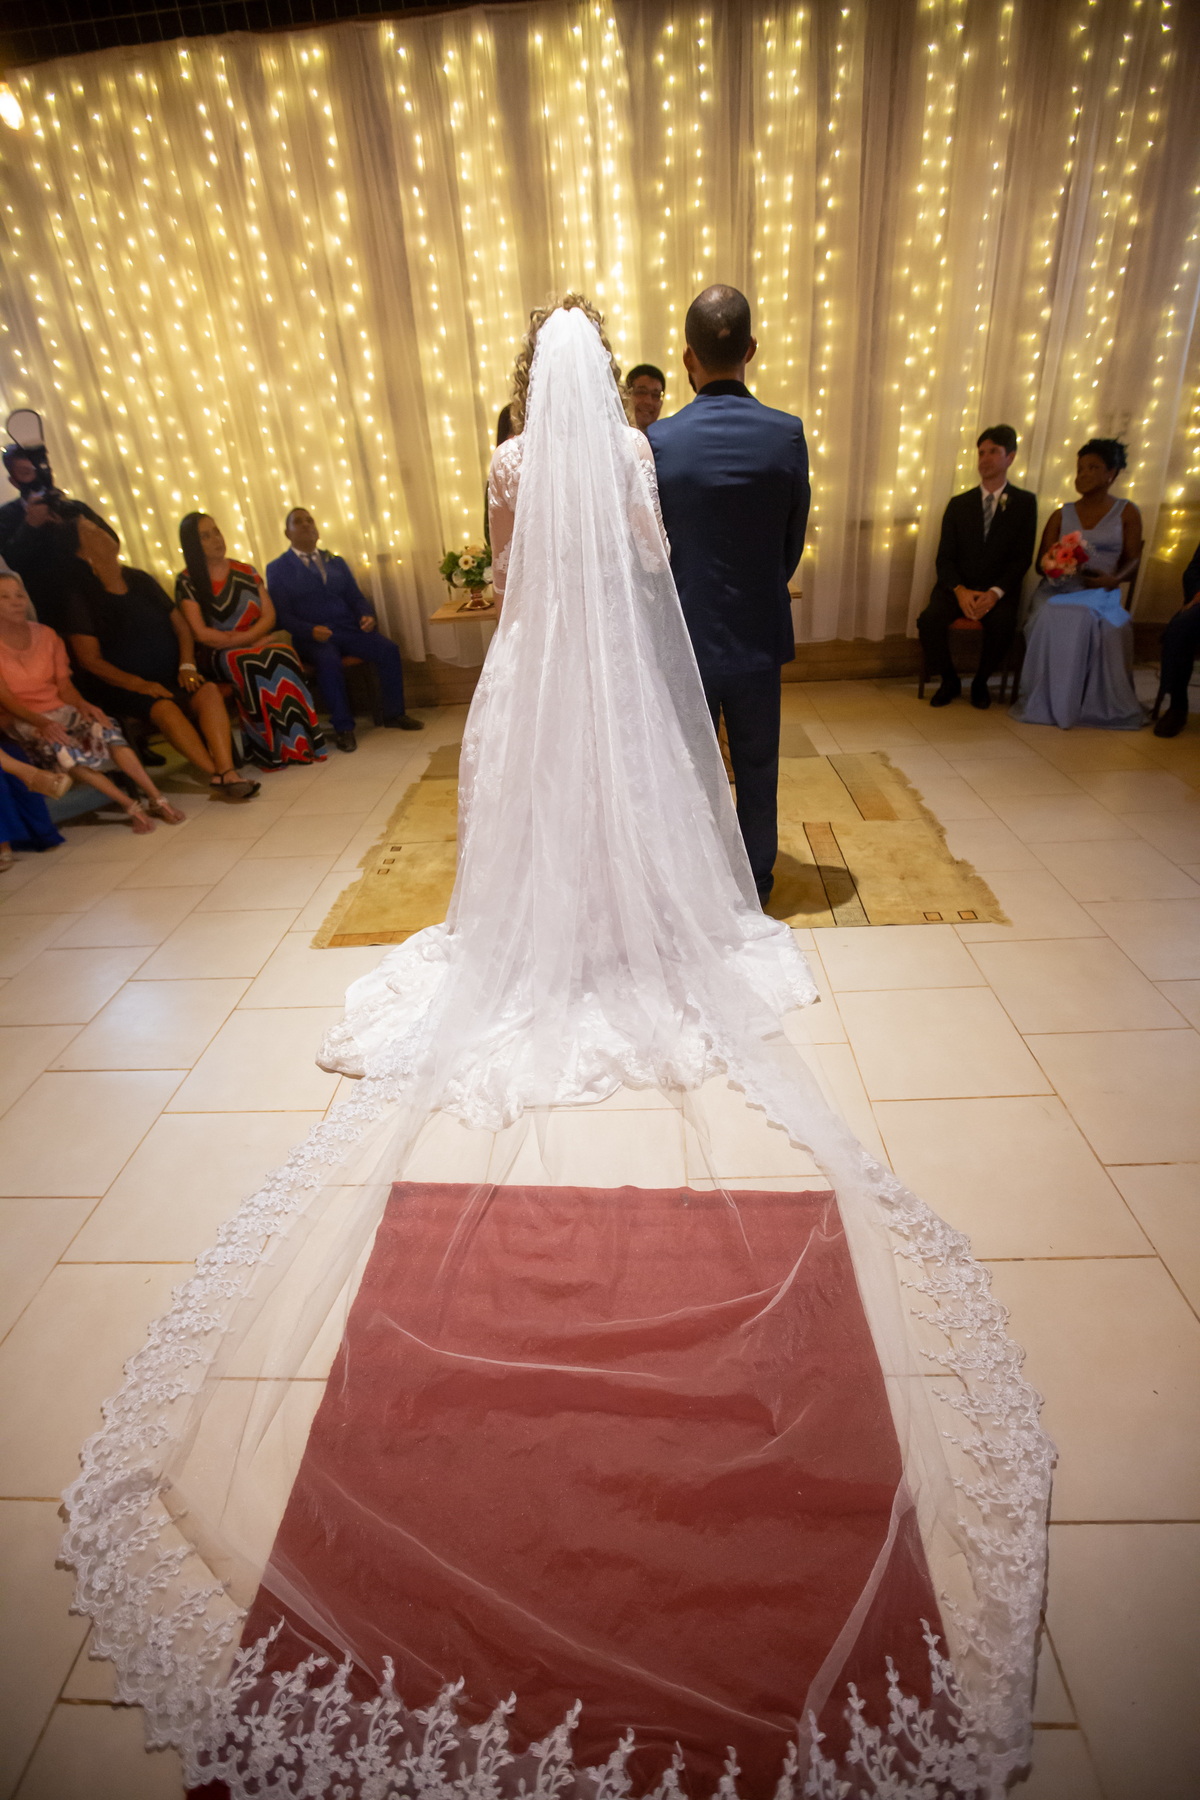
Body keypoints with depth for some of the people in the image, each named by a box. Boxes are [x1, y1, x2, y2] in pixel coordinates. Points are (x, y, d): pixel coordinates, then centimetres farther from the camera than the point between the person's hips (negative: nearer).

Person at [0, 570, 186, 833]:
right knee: (60, 748, -35)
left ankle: (157, 800, -34)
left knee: (104, 729, -29)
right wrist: (41, 722, -27)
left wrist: (82, 704, -18)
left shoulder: (46, 635, 11)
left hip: (62, 710, 3)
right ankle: (133, 808, -36)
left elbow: (65, 685, 6)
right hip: (24, 721, -3)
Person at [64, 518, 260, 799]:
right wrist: (138, 684, -18)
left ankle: (226, 772, -43)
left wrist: (187, 666, -3)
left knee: (209, 691, -27)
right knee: (164, 708, -35)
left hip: (168, 678, 4)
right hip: (120, 688, -4)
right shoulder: (81, 597, -1)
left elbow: (181, 625, 15)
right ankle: (218, 774, -42)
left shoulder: (140, 580, 15)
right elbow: (89, 659, -6)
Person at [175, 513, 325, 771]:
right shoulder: (187, 581, 1)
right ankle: (273, 750, -31)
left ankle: (297, 742, -32)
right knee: (255, 664, -36)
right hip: (217, 655, -3)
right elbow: (201, 633, -8)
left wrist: (241, 637, -13)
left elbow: (269, 615, 7)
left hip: (259, 642, 3)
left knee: (282, 655, -32)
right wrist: (252, 641, -13)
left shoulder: (246, 572, 15)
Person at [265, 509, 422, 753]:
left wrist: (367, 615, -5)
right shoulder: (277, 568, 8)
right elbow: (281, 614, -1)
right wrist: (310, 631, -20)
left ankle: (394, 713, -6)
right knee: (328, 662, -37)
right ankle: (343, 727, -23)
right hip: (312, 637, -4)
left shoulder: (337, 562, 23)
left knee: (388, 649, -21)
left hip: (349, 629, 4)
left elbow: (356, 597, 19)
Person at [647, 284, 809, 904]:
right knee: (757, 770, 16)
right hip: (759, 637, 2)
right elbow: (793, 544, 1)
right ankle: (755, 882, 31)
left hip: (686, 638, -1)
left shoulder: (658, 442, -12)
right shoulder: (788, 434, -8)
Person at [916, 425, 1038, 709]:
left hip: (998, 591, -2)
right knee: (929, 620, -30)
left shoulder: (1024, 503, 6)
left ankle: (981, 682, -5)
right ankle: (949, 681, -4)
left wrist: (995, 592, -19)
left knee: (1003, 624, -35)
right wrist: (960, 591, -15)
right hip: (957, 587, 2)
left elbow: (1022, 558, -1)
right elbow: (944, 557, 5)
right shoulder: (959, 504, 11)